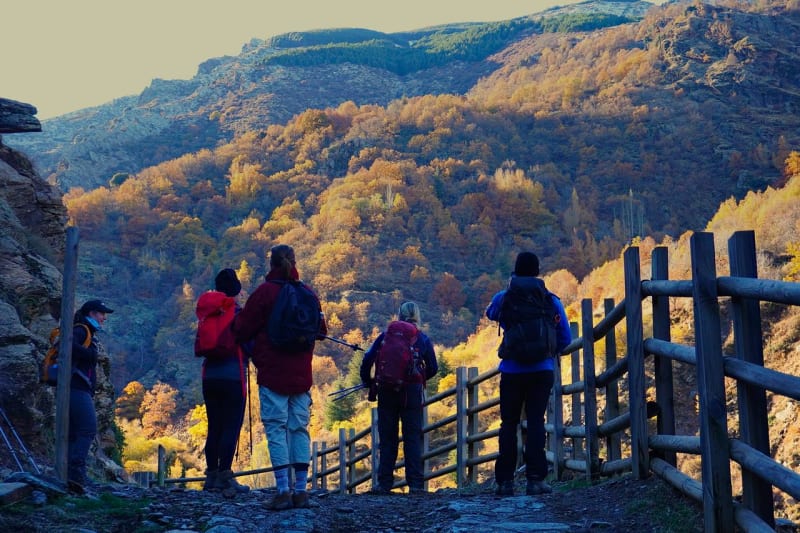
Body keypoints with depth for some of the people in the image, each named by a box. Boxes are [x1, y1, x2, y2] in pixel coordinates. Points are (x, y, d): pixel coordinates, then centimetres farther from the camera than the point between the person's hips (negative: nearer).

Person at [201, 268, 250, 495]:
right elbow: (249, 343, -7)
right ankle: (224, 477, -9)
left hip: (209, 376, 6)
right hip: (232, 376, -6)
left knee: (214, 426, 11)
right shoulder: (238, 313, -8)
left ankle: (211, 476, 13)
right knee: (231, 427, -5)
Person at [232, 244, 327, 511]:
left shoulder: (264, 292, -7)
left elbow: (242, 331, -4)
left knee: (276, 429, -2)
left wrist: (237, 318, 18)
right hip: (301, 375, 4)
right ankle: (301, 491, 6)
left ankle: (283, 491, -7)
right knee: (300, 429, 8)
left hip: (272, 373, -4)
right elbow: (321, 330, 15)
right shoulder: (308, 293, 5)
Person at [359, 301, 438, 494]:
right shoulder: (423, 339, 5)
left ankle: (385, 483, 5)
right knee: (413, 437, 4)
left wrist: (367, 381, 12)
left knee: (387, 438, 6)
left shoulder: (386, 336, 3)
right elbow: (433, 368, 7)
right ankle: (415, 483, -1)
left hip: (387, 392, 0)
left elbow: (368, 359, -3)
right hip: (412, 392, 0)